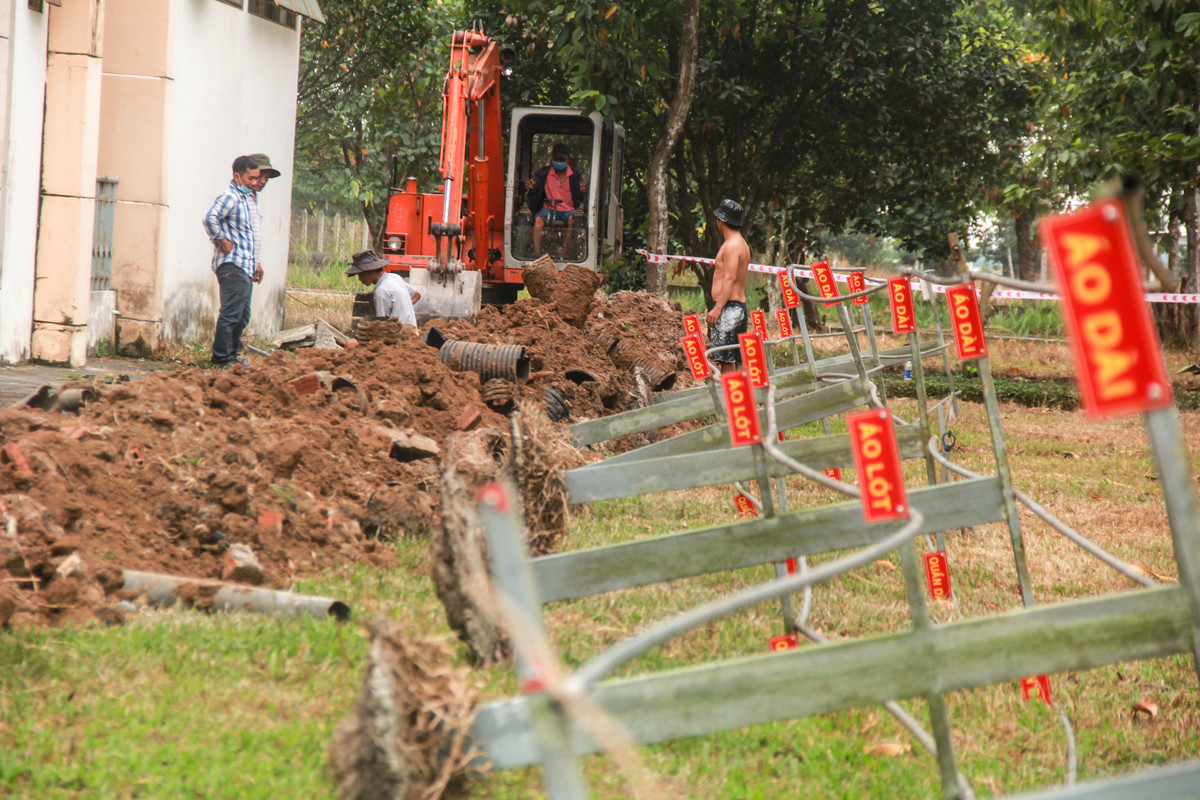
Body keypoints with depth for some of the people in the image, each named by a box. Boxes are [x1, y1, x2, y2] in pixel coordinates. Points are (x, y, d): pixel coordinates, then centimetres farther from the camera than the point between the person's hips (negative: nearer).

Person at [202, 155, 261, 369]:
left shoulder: (249, 198, 19)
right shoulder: (231, 197, -12)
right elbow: (210, 218, -30)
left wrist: (255, 262, 24)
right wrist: (222, 241, -20)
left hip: (246, 267, 10)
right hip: (232, 265, -10)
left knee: (242, 316, 14)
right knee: (231, 313, -9)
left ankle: (231, 353, 23)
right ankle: (222, 358, -6)